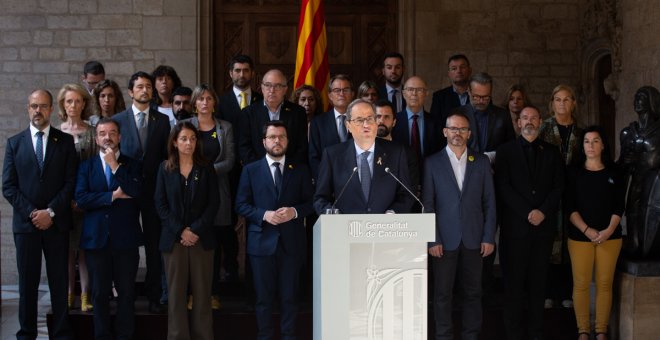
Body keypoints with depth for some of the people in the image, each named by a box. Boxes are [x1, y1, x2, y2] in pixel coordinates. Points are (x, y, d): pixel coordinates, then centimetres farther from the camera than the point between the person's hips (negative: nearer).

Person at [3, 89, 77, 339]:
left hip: (56, 223, 0)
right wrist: (31, 213, -8)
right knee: (27, 282, 4)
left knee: (59, 281, 2)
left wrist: (50, 212, -10)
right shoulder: (14, 143, 8)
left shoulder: (65, 141, 6)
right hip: (25, 223, 1)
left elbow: (71, 182, 0)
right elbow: (8, 186, 3)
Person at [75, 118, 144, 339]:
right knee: (100, 293, 6)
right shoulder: (86, 166, 8)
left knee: (127, 292, 4)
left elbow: (136, 192, -12)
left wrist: (114, 165, -11)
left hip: (125, 238, 0)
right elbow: (81, 198, -6)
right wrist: (113, 195, -11)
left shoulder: (131, 165, 7)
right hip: (97, 238, 1)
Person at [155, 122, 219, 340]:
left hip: (202, 238, 0)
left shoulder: (206, 169, 6)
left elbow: (213, 203, 0)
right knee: (176, 292, 0)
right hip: (173, 238, 0)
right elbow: (160, 204, 1)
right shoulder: (165, 169, 6)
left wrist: (196, 230, -11)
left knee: (202, 291, 0)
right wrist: (180, 231, -10)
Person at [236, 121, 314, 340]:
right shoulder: (251, 170, 6)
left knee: (289, 295, 5)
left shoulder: (300, 170, 8)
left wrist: (294, 212, -13)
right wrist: (264, 215, -13)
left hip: (292, 242, 1)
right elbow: (241, 204, 2)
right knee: (264, 296, 5)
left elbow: (310, 202, 6)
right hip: (262, 241, 0)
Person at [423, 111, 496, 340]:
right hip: (445, 240, -2)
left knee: (473, 291, 6)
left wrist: (489, 237, 1)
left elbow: (489, 203, 8)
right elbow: (427, 205, 0)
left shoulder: (481, 162, 8)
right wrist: (432, 240, -7)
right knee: (442, 293, 2)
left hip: (473, 239, 2)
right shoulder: (433, 163, 2)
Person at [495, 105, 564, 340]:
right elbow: (503, 187, -4)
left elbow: (558, 187, 6)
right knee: (514, 282, -2)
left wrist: (543, 211, -10)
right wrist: (527, 212, -12)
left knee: (538, 282, 4)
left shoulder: (552, 152, 13)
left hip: (544, 225, 2)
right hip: (515, 225, -2)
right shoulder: (506, 151, 5)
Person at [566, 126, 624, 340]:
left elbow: (619, 206, 3)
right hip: (579, 236, -1)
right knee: (581, 284, -2)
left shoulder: (614, 173, 8)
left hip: (609, 237, 1)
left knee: (605, 284, 0)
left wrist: (609, 230, -12)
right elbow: (570, 207, -1)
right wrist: (586, 230, -13)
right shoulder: (574, 172, 5)